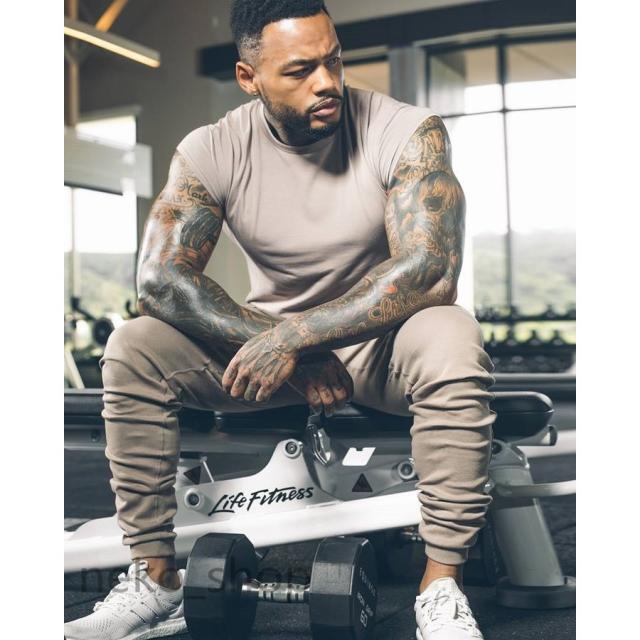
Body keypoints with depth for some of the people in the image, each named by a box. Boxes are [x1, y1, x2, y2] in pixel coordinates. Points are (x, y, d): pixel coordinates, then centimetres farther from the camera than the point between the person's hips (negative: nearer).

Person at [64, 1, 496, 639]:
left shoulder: (407, 132, -16)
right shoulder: (211, 150, -10)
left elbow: (430, 269, -27)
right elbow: (158, 278, -18)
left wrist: (292, 337, -30)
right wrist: (286, 354, -26)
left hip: (381, 342, -2)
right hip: (269, 338, 3)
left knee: (453, 342, -36)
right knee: (131, 349, -18)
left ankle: (441, 588, -25)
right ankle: (155, 582, -9)